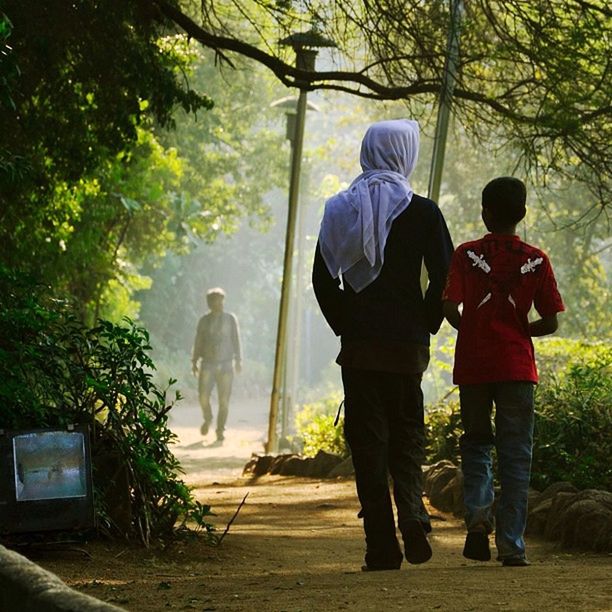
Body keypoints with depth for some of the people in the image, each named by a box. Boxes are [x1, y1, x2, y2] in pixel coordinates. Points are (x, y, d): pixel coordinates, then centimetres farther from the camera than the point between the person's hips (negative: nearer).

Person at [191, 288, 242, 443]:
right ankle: (207, 419, 17)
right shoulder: (204, 321, 8)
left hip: (225, 365, 0)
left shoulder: (230, 319, 6)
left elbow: (236, 340, 5)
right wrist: (194, 361, 6)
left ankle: (220, 432, 6)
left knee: (224, 400, -5)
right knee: (203, 396, -13)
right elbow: (198, 342, 12)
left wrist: (238, 360, -3)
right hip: (207, 364, 0)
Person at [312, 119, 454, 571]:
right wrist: (425, 326, 5)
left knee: (368, 439, 4)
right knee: (407, 432, 14)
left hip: (358, 344, 1)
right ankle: (412, 512, -11)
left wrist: (345, 326, 11)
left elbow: (323, 279, 3)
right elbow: (445, 277, -7)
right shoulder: (422, 212, -4)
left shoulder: (340, 209, 4)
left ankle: (382, 547, 0)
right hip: (407, 345, -1)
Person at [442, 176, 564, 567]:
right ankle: (511, 545, 0)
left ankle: (478, 512, -9)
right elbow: (550, 323, -2)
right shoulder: (536, 261, 0)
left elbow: (450, 308, -9)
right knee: (515, 456, 5)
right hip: (517, 368, 0)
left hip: (473, 366, 0)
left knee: (476, 445, 16)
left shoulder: (466, 255, -2)